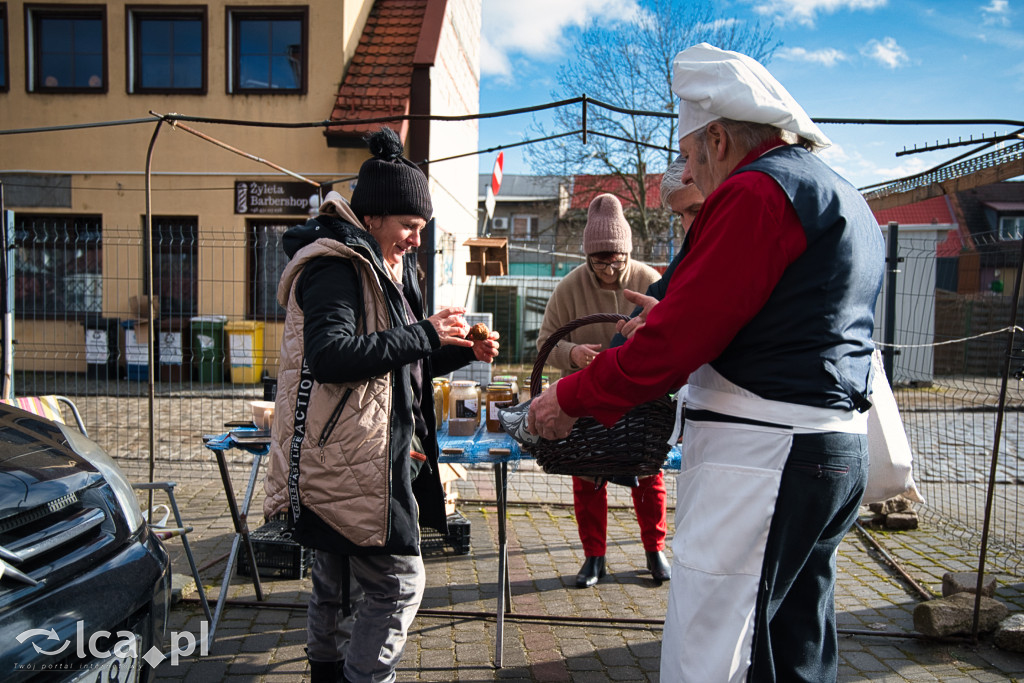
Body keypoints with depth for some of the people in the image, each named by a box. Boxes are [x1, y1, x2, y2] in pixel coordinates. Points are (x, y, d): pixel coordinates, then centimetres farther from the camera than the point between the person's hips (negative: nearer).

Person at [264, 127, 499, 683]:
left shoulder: (389, 270, 19)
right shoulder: (335, 267, -13)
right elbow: (329, 355, -27)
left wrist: (461, 352, 6)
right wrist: (423, 335, -22)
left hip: (375, 455, 10)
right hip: (348, 460, -10)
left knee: (337, 579, 21)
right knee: (398, 581, -7)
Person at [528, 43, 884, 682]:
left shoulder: (755, 190, -13)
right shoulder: (845, 199, 19)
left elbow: (677, 342, -18)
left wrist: (570, 399, -6)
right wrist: (668, 321, 23)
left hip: (762, 456, -11)